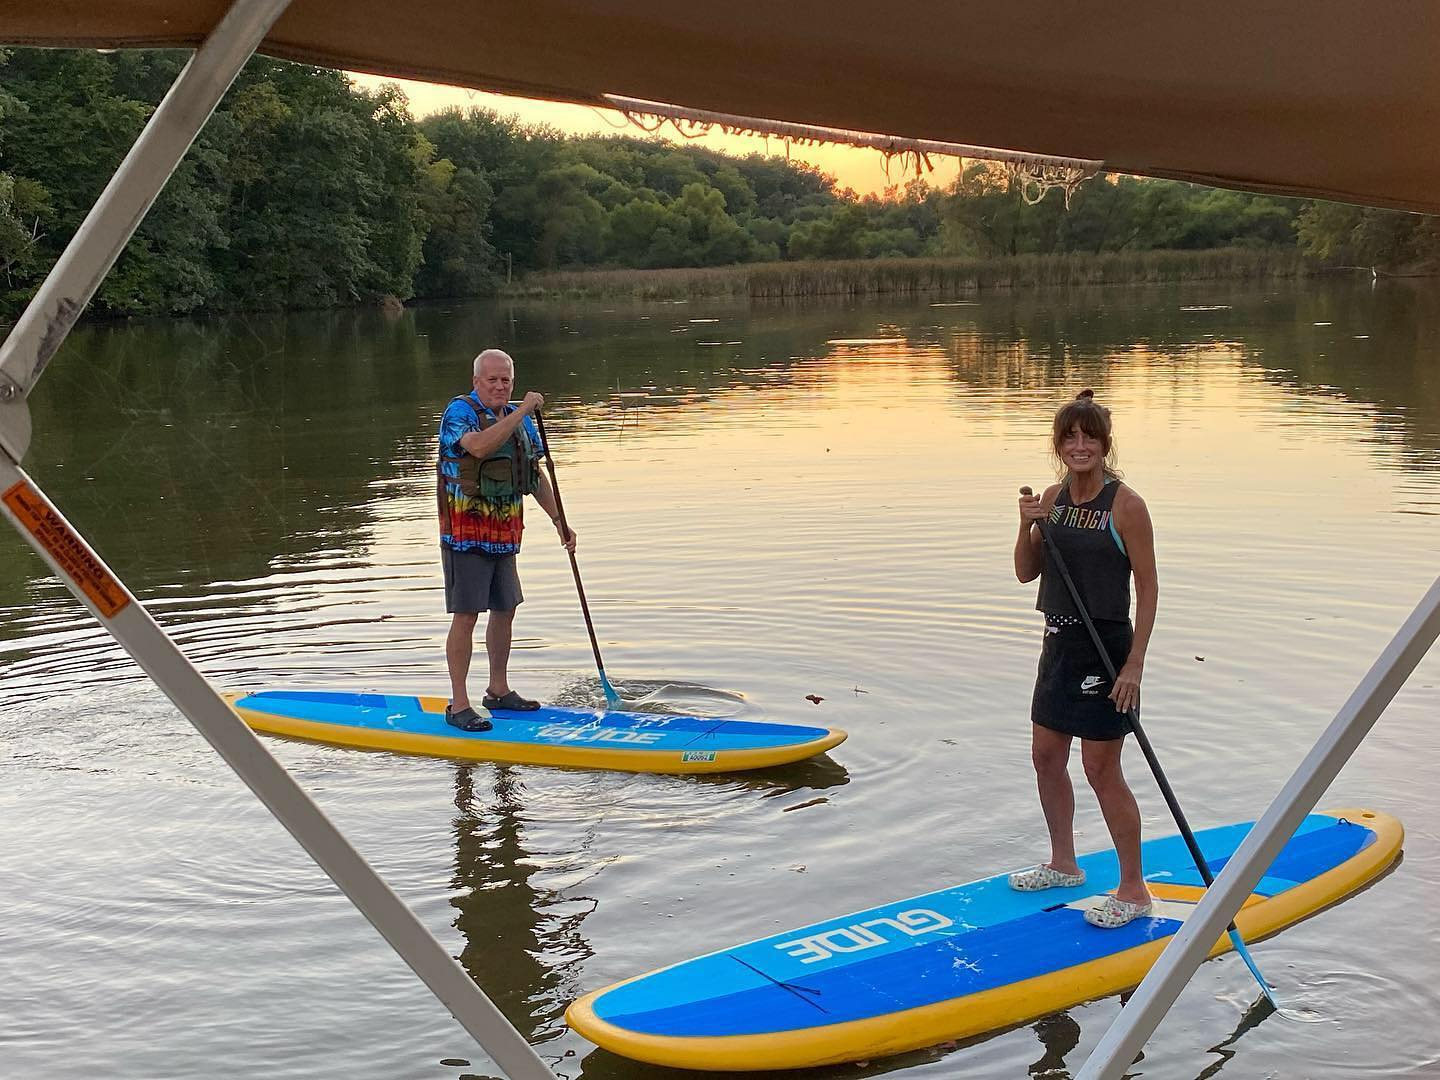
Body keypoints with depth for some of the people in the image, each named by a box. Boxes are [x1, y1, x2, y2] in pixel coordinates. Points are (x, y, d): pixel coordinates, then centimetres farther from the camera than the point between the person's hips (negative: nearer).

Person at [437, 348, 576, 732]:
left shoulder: (520, 419, 12)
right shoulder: (459, 411, -10)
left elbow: (536, 475, 19)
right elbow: (479, 446, -32)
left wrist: (558, 521, 14)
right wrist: (521, 411, -28)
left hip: (504, 535, 7)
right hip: (466, 533, -7)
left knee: (505, 610, 14)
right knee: (466, 615, -7)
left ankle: (498, 691, 29)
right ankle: (458, 705, -2)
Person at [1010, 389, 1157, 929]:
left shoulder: (1126, 505, -13)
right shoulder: (1053, 498, 5)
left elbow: (1148, 587, -12)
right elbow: (1026, 574, 7)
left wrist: (1135, 663, -17)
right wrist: (1027, 526, -11)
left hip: (1106, 647, -7)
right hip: (1060, 643, 7)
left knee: (1102, 771, -3)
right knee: (1046, 757, 15)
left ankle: (1134, 889, 11)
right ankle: (1064, 864, 34)